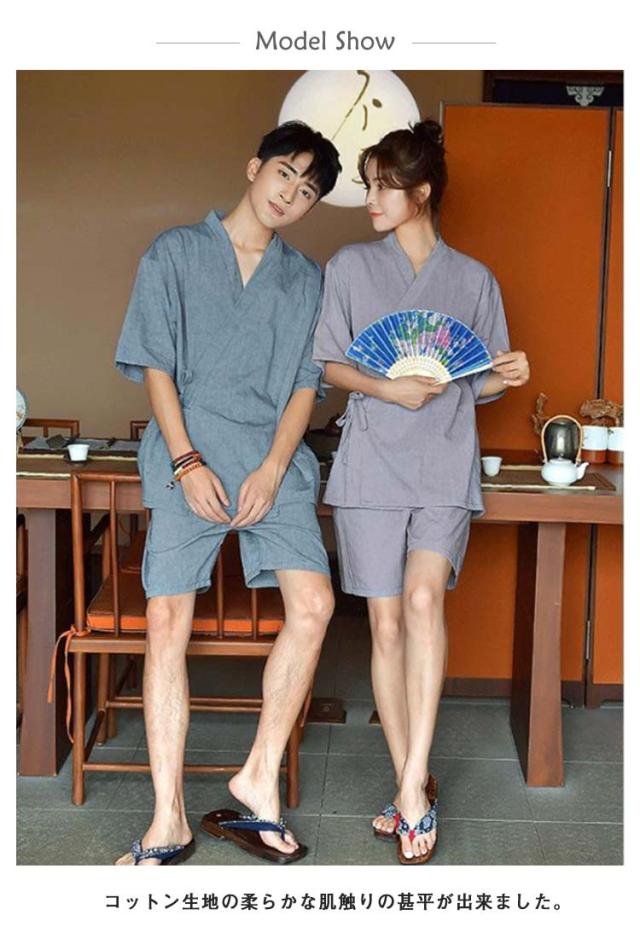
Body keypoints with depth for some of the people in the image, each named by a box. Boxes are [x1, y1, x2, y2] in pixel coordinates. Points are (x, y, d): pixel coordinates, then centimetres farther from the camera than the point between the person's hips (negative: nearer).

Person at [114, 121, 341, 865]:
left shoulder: (305, 279, 17)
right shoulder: (175, 253, 10)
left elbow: (305, 384, 10)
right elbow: (155, 366, 3)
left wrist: (272, 470, -5)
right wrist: (188, 462, -9)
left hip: (274, 461, 2)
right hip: (190, 459, -2)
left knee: (312, 606, -16)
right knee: (167, 622, -9)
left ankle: (259, 777, 0)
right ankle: (169, 819, -2)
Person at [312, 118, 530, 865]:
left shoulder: (474, 280, 10)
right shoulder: (350, 267, 8)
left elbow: (480, 384, 14)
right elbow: (328, 365, 6)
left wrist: (507, 376, -9)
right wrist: (388, 388, -12)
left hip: (445, 466, 0)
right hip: (371, 464, 1)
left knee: (423, 598, -22)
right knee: (386, 622, 0)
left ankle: (413, 782, -15)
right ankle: (413, 787, 13)